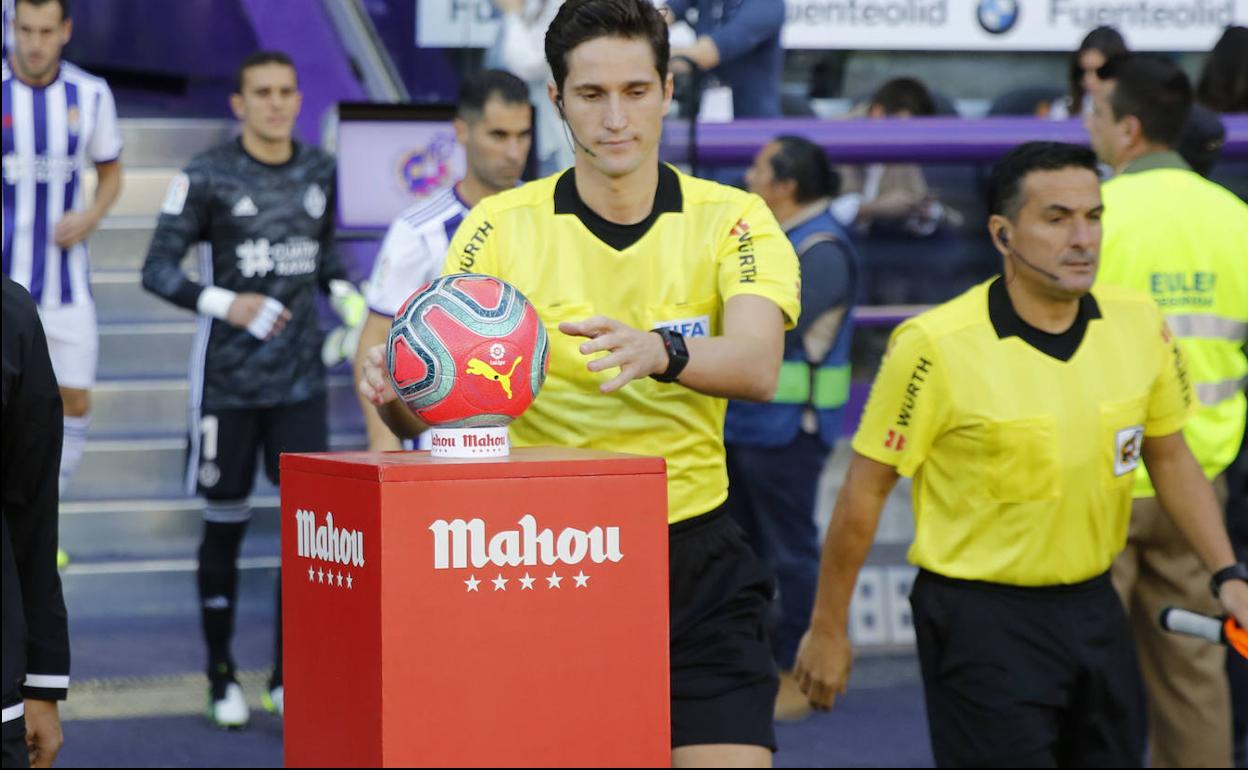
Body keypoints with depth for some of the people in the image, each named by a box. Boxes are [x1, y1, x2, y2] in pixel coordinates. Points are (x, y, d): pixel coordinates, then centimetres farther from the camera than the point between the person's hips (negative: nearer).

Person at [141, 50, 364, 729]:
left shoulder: (319, 171, 7)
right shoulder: (207, 177, -8)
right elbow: (158, 269, -8)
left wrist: (347, 299, 4)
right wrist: (225, 303, -22)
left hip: (301, 379, 4)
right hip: (228, 383, -4)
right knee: (225, 523, 5)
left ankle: (288, 676, 6)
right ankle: (221, 675, 19)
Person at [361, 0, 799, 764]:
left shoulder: (733, 220, -3)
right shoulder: (500, 227, -2)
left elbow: (757, 366, -23)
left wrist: (660, 350, -44)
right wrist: (397, 392, -34)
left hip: (695, 558, 0)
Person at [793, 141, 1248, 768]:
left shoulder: (1138, 325, -2)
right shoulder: (936, 345, -17)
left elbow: (1170, 458, 13)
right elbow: (865, 491, -9)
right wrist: (828, 628, -4)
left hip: (1092, 607, 5)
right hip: (978, 617, -5)